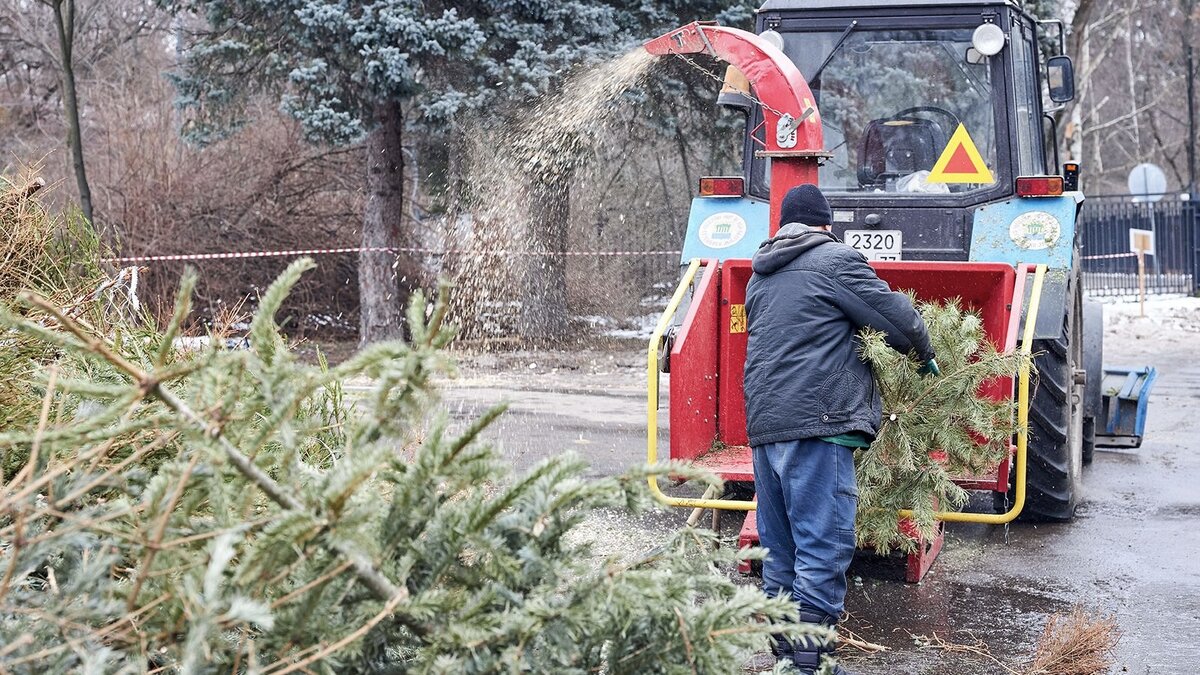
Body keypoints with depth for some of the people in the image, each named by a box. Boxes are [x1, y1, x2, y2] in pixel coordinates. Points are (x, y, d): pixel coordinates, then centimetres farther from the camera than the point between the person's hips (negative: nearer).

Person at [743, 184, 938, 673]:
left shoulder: (759, 277, 21)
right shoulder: (835, 260, -2)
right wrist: (925, 358, 14)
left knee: (779, 551, 13)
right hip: (817, 423, -8)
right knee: (823, 548, -6)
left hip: (763, 424, 8)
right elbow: (897, 316, -4)